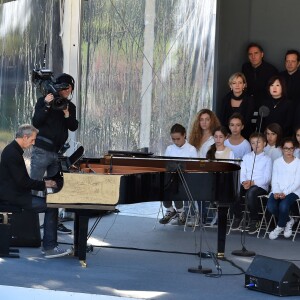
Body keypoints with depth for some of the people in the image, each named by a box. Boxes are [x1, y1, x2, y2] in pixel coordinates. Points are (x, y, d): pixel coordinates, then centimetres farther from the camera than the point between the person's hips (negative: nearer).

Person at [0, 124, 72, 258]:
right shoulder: (13, 153, -19)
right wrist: (44, 184, -11)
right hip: (13, 196, -10)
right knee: (51, 207, -15)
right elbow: (22, 181, -21)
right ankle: (50, 248, -14)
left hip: (15, 193, 10)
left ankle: (49, 245, 2)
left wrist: (43, 183, 9)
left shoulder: (13, 150, 14)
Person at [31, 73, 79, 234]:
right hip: (42, 151, -4)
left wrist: (67, 114, -13)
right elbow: (35, 122, -11)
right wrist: (46, 106, -20)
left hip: (58, 153, 5)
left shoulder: (70, 106, 11)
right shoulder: (43, 101, -2)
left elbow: (73, 127, 4)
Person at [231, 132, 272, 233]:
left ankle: (254, 220, -18)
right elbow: (242, 173, 9)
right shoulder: (246, 157, 18)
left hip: (261, 186, -4)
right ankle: (237, 217, -6)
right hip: (245, 185, 4)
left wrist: (253, 183, -17)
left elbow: (267, 178, -3)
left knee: (250, 193, -37)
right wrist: (244, 182, -13)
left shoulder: (267, 159, 6)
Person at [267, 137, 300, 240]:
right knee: (270, 206, -28)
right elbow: (274, 180, 7)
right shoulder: (277, 162, 13)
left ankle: (280, 227, -4)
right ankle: (288, 221, 0)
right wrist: (276, 192, -13)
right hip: (278, 191, 3)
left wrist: (285, 193, -18)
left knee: (283, 205, -34)